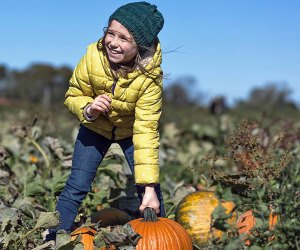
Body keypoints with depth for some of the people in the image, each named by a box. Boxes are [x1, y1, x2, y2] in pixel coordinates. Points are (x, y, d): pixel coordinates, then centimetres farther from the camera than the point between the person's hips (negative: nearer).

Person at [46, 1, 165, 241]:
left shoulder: (149, 76, -32)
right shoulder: (93, 56, -27)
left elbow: (146, 131, -33)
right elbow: (73, 96, -11)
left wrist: (149, 187, -37)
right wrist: (87, 109, -36)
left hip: (132, 130, -1)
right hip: (95, 127, 1)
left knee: (149, 191, -6)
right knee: (76, 188, -6)